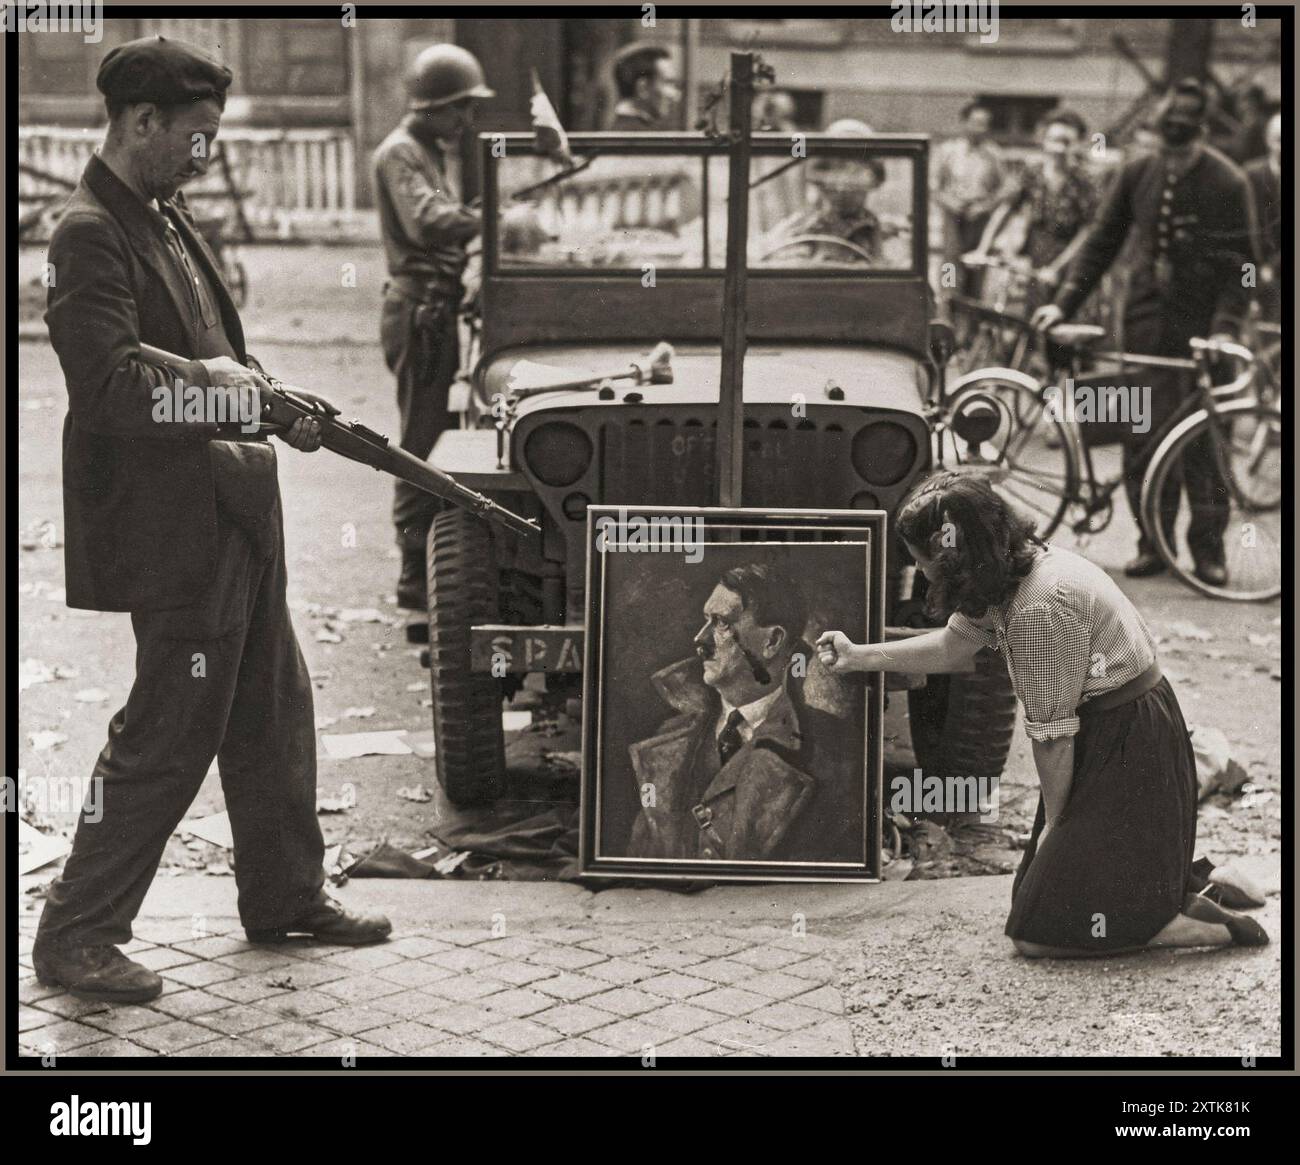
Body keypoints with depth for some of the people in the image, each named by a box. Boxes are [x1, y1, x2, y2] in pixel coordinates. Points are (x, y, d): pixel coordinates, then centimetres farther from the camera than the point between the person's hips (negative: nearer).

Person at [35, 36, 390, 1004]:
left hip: (236, 510, 10)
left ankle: (286, 896, 33)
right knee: (167, 736, -4)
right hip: (172, 525, -10)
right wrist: (210, 381, -21)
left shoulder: (170, 216, 13)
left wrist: (276, 404, 8)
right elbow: (110, 386, -26)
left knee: (273, 714, 18)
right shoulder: (92, 234, -17)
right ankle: (76, 937, 6)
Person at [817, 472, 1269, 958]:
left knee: (1035, 933, -9)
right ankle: (1199, 882, 22)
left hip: (1130, 749, -10)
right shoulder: (1010, 572, -1)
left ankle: (1208, 927, -6)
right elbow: (953, 645, 16)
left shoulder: (1040, 609, -29)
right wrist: (858, 657, 17)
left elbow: (1053, 734, -20)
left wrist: (1053, 824, -7)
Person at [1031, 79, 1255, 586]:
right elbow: (1103, 241, 9)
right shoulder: (1138, 173, 3)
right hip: (1147, 320, 3)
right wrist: (1064, 302, 0)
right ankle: (1154, 540, 11)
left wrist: (1225, 329, -19)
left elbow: (1240, 264, -7)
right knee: (1144, 435, 1)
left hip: (1200, 325, -3)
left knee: (1200, 439, -2)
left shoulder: (1227, 182, -7)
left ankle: (1208, 545, 9)